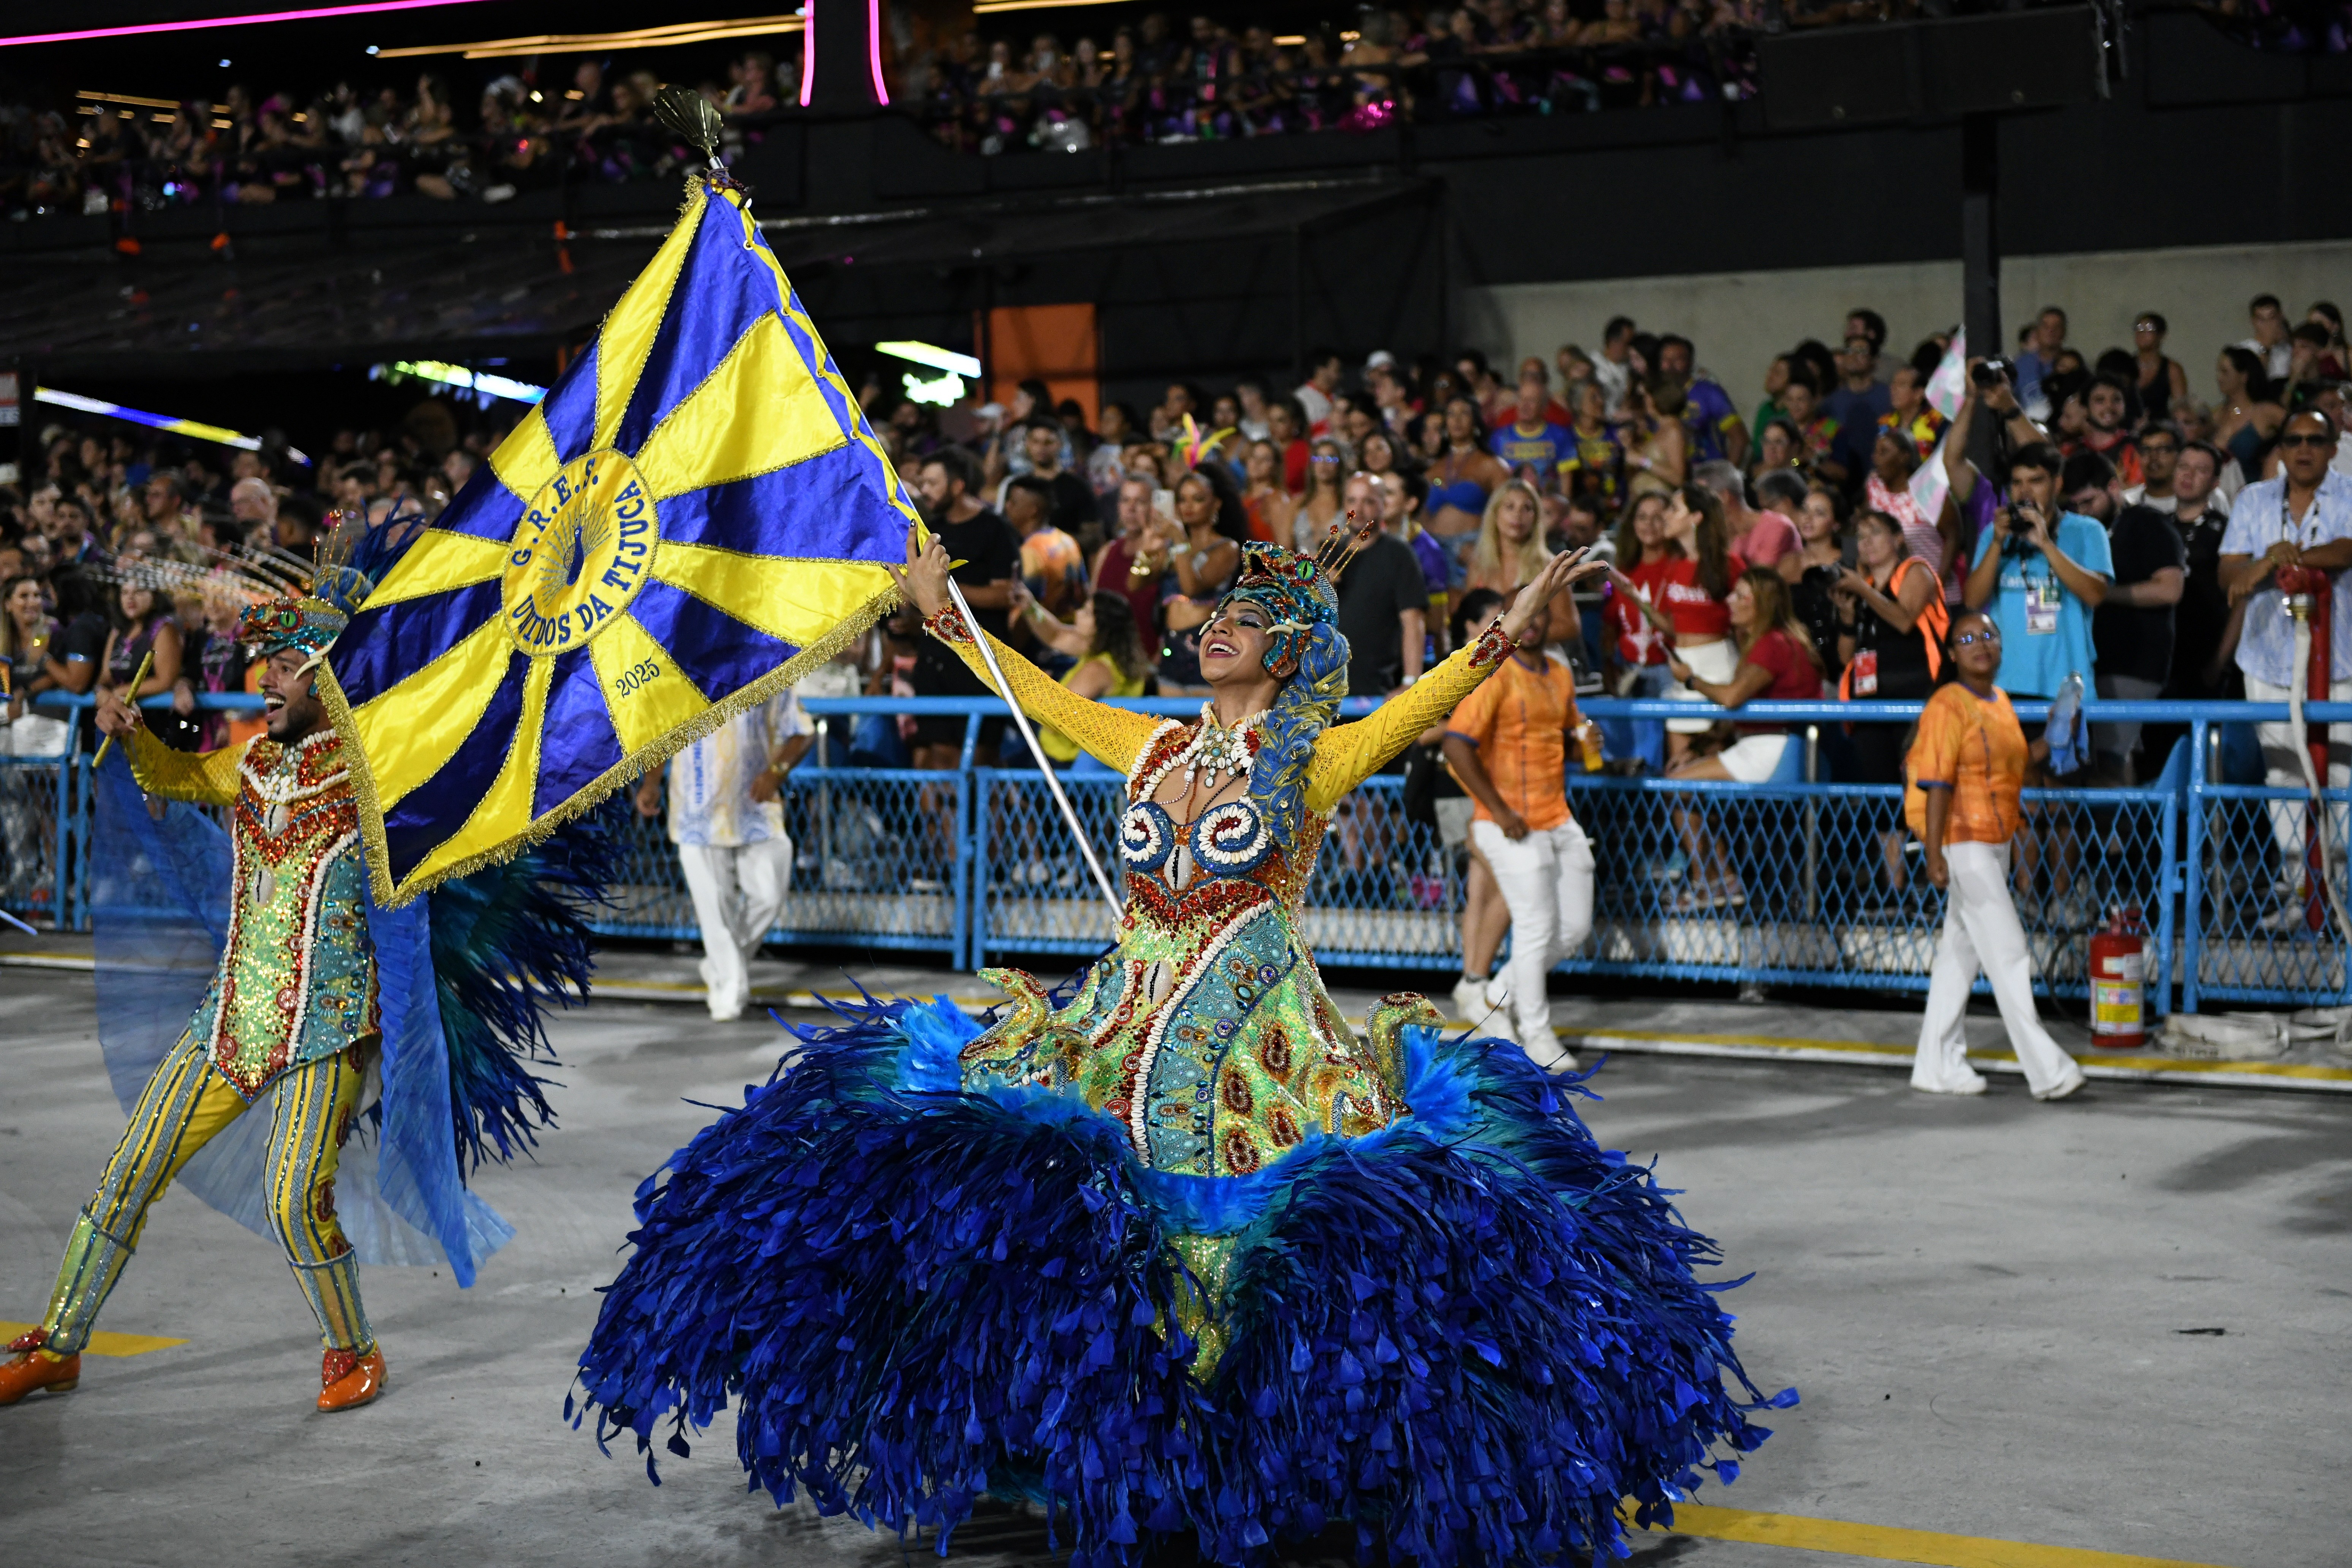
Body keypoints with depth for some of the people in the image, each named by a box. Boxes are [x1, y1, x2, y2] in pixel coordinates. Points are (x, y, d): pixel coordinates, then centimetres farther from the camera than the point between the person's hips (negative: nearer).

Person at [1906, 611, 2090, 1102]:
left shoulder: (2000, 701, 12)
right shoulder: (1948, 706, -14)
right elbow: (1936, 783, -18)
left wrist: (2049, 745, 9)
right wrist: (1934, 854, -23)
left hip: (1995, 841, 9)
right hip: (1964, 843, -9)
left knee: (1961, 951, 12)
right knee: (2008, 952, -9)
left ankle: (1938, 1065, 19)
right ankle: (2046, 1070, -8)